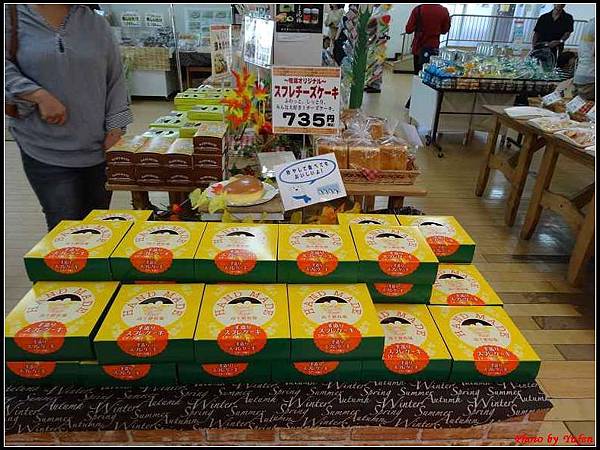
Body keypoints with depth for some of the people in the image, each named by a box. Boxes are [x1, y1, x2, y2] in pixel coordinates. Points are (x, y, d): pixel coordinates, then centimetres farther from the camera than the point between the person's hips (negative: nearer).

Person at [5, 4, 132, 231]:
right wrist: (39, 95, -16)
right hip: (46, 153, -2)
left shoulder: (95, 22, 8)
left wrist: (115, 128, 0)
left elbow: (115, 78, 8)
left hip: (99, 148, 2)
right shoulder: (12, 16, 3)